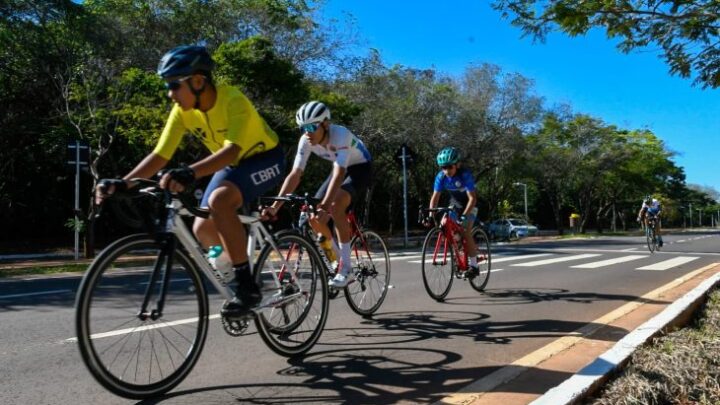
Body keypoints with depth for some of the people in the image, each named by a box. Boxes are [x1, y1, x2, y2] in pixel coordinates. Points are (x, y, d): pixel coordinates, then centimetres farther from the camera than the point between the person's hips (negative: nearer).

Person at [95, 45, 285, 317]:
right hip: (232, 165, 7)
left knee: (219, 200, -33)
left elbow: (232, 150, -44)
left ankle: (247, 287, -26)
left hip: (265, 158, -7)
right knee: (203, 229, -4)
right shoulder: (182, 111, -11)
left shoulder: (233, 100, -30)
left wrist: (190, 173, -59)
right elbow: (159, 155, -12)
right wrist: (122, 183, -25)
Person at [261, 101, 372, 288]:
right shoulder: (306, 141, -19)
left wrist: (325, 206, -56)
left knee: (335, 206, -31)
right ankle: (335, 257, 16)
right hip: (341, 169, 6)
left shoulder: (340, 134, -35)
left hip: (361, 168, -6)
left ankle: (346, 265, -20)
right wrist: (275, 206, -31)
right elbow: (294, 175, -22)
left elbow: (338, 175, -44)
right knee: (315, 217, -8)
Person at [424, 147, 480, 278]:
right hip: (455, 203, 5)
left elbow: (472, 198, -34)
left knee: (466, 232, -19)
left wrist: (464, 215, -45)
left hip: (469, 204, -5)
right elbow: (435, 197, -19)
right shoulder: (441, 176, -21)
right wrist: (430, 215, -31)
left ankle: (474, 266, -8)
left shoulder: (465, 174, -33)